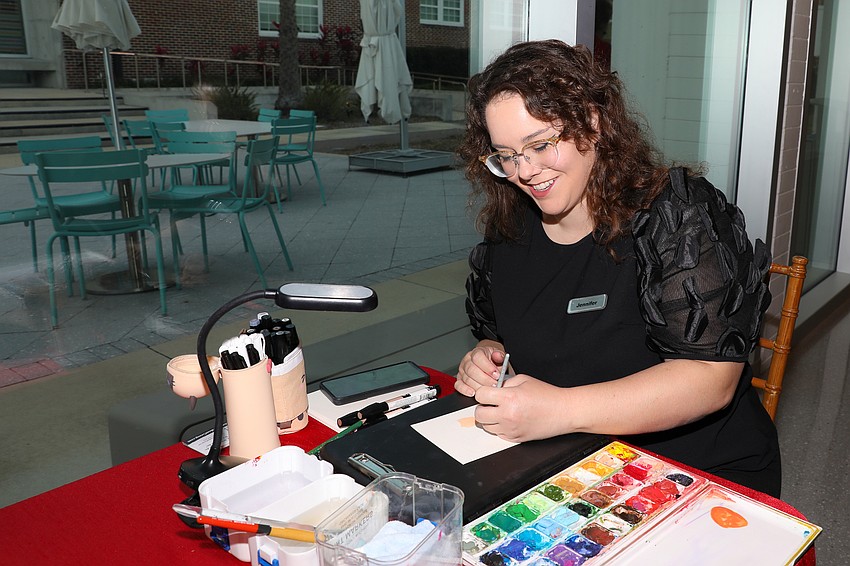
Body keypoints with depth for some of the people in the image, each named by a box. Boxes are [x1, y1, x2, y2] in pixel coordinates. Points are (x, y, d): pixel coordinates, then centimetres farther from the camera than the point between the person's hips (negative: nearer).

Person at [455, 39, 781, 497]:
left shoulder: (679, 214, -12)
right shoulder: (507, 229, 4)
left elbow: (711, 377, -20)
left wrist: (559, 410, -29)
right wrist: (486, 359, -6)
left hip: (701, 472, -4)